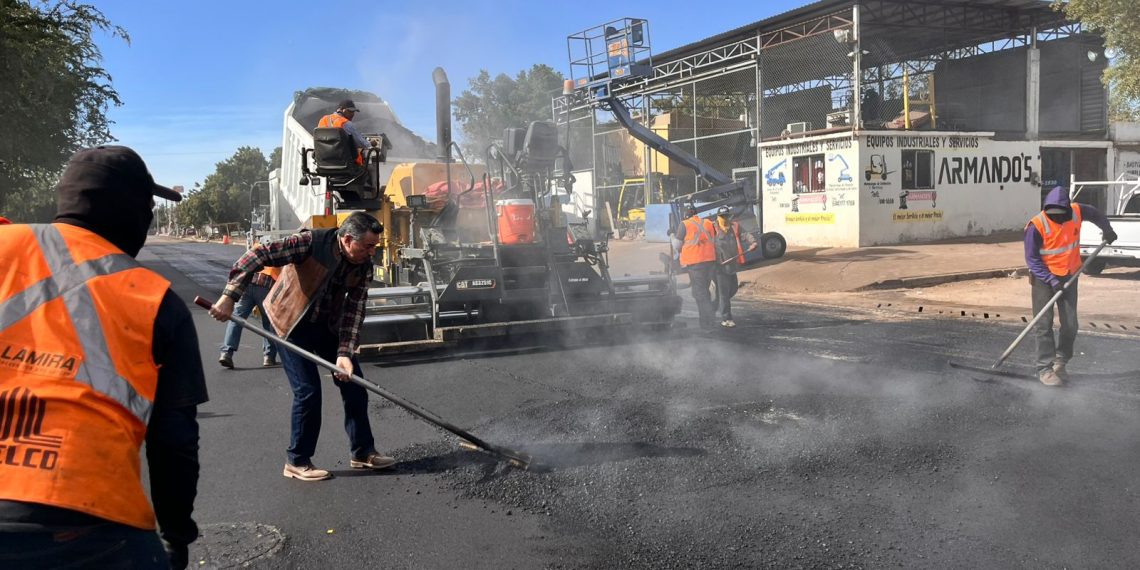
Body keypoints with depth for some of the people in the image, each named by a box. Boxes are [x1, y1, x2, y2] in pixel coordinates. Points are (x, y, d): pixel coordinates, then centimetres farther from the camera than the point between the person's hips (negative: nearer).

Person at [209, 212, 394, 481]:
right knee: (308, 390, -11)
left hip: (328, 325, 6)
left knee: (353, 384, 3)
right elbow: (258, 255, -29)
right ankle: (297, 462, 6)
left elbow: (354, 310, -12)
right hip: (291, 323, -6)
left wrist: (344, 353, -22)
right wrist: (230, 296, -34)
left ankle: (363, 452, 17)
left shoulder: (364, 267, -11)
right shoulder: (311, 242, -28)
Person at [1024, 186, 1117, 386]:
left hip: (1069, 276, 5)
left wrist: (1107, 230, 28)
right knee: (1044, 324, -6)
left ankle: (1060, 362, 23)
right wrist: (1050, 279, -24)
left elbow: (1095, 214, 15)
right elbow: (1032, 259, -18)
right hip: (1043, 277, -4)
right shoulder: (1037, 225, -23)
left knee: (1070, 324, 6)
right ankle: (1045, 368, -1)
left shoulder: (1077, 213, -10)